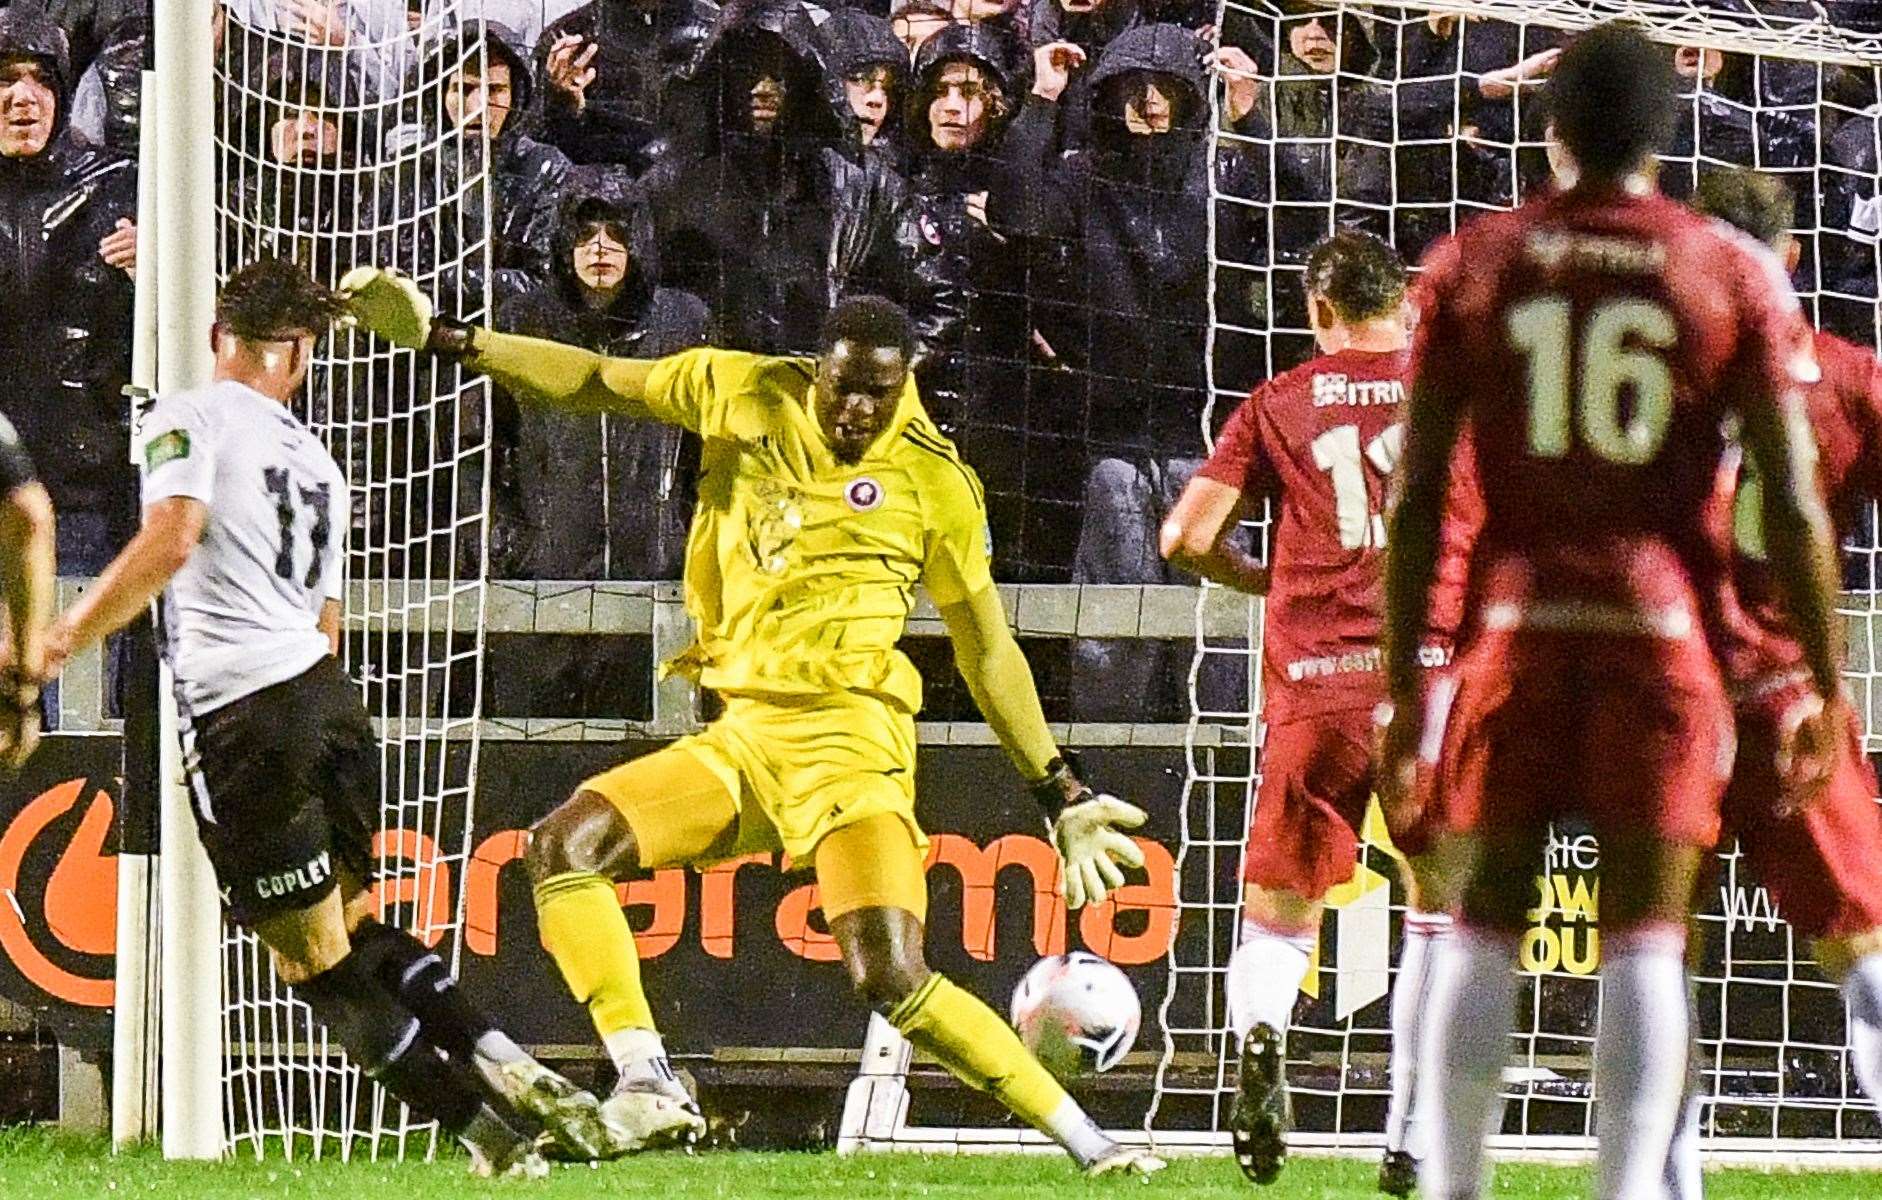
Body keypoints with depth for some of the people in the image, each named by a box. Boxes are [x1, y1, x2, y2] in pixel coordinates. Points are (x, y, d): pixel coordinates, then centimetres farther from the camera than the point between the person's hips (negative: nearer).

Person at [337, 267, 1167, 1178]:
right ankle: (649, 1089, -15)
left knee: (893, 981, -21)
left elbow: (988, 652, 6)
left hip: (846, 742, -5)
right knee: (565, 847, -11)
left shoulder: (935, 483, -2)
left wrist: (1061, 794, 6)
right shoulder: (747, 395, 5)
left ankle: (1089, 1145, -15)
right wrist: (447, 339, 12)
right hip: (744, 737, 5)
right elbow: (594, 384, 15)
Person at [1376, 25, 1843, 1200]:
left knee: (1486, 917, 8)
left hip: (1518, 617, 1)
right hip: (1662, 619, -1)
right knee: (1646, 937, -1)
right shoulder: (1734, 275, 2)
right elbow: (1794, 504, -2)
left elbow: (1418, 498, 2)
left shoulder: (1473, 266, 4)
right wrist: (1826, 683, 5)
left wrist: (1405, 684, 7)